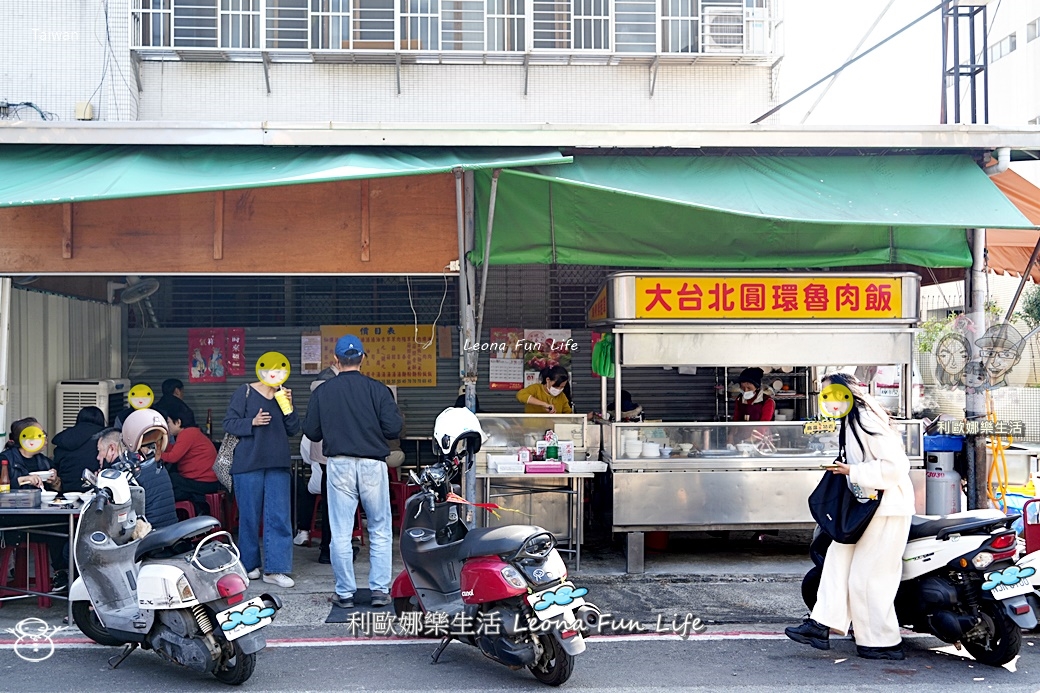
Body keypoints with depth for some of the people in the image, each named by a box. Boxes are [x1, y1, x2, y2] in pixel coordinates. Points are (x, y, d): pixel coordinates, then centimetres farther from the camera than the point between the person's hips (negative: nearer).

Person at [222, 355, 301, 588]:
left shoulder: (283, 395, 12)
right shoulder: (245, 392, 1)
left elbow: (293, 430, 9)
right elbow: (229, 423, -2)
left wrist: (289, 407, -7)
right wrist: (252, 422, -18)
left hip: (278, 464, 3)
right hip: (248, 462, -3)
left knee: (279, 517, -3)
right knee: (249, 515, 3)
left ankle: (275, 569, -1)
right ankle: (249, 565, 18)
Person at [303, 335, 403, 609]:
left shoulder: (322, 392, 1)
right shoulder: (377, 389, -4)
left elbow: (311, 432, 4)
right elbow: (393, 429, -8)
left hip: (339, 465, 1)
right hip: (373, 464, -1)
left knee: (340, 533, 5)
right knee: (380, 531, 9)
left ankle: (345, 593, 9)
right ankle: (380, 589, 7)